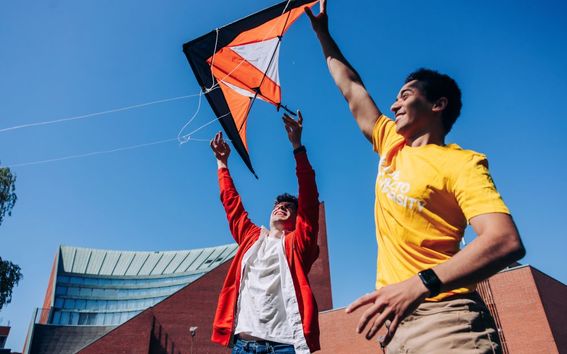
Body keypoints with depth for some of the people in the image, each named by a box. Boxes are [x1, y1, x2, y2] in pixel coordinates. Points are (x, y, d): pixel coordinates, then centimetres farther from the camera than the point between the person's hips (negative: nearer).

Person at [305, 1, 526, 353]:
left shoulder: (460, 163, -7)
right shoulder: (392, 146, 14)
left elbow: (507, 241, -22)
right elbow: (352, 89, 24)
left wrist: (420, 285, -34)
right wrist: (323, 32, 31)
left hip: (442, 317, -6)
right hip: (395, 314, 7)